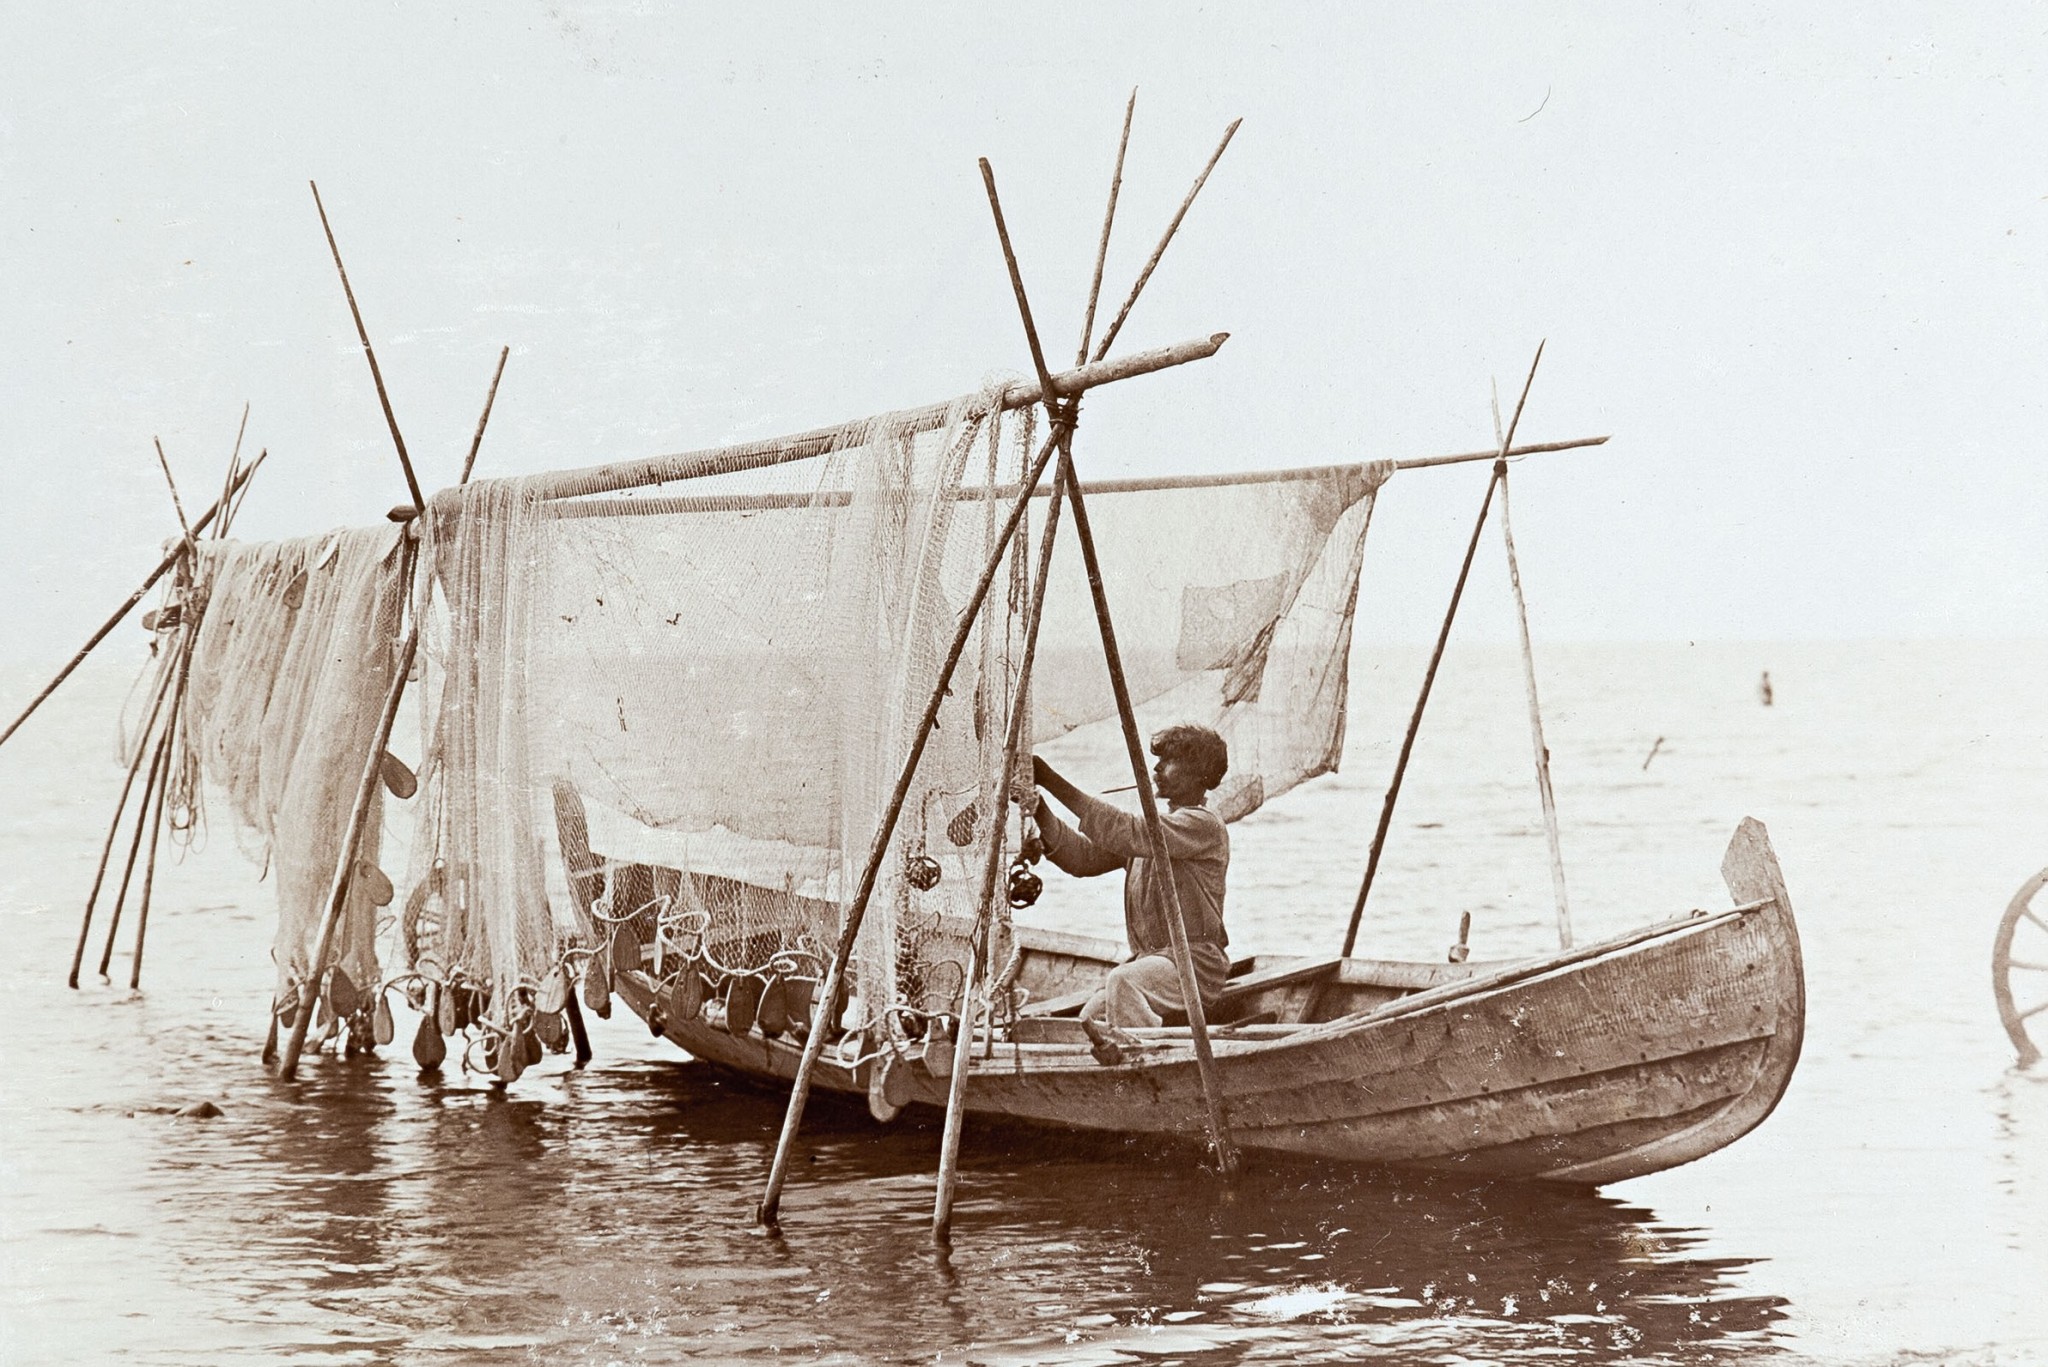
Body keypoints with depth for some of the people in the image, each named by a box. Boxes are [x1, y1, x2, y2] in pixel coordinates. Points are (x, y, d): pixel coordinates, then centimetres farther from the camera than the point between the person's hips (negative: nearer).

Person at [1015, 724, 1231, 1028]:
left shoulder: (1204, 826, -10)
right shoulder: (1154, 825, 19)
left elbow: (1126, 833, -24)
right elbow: (1084, 857, 10)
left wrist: (1052, 781, -25)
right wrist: (1041, 814, -9)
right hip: (1148, 958, 9)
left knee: (1123, 981, -34)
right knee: (1091, 1018, -8)